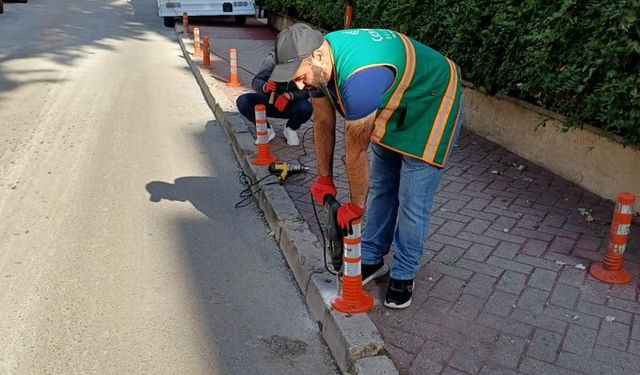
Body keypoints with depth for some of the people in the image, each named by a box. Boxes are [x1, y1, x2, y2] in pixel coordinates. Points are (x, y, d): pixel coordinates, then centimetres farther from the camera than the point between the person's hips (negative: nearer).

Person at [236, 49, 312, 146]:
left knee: (305, 108, -35)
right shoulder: (272, 58, -15)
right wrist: (265, 86, -40)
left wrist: (289, 96, -40)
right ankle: (267, 129, 1)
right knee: (242, 101, -23)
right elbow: (255, 81, -16)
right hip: (269, 100, 1)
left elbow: (307, 91, -21)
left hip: (291, 104, -1)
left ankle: (290, 129, 2)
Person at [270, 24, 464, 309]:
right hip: (393, 107, 8)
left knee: (412, 201, -5)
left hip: (432, 103, -8)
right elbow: (323, 122, -3)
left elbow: (356, 152, -29)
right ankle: (372, 259, 26)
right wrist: (324, 179, 4)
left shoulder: (358, 79, -41)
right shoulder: (319, 61, -15)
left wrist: (356, 206, -15)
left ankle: (404, 274, 13)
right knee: (380, 187, 12)